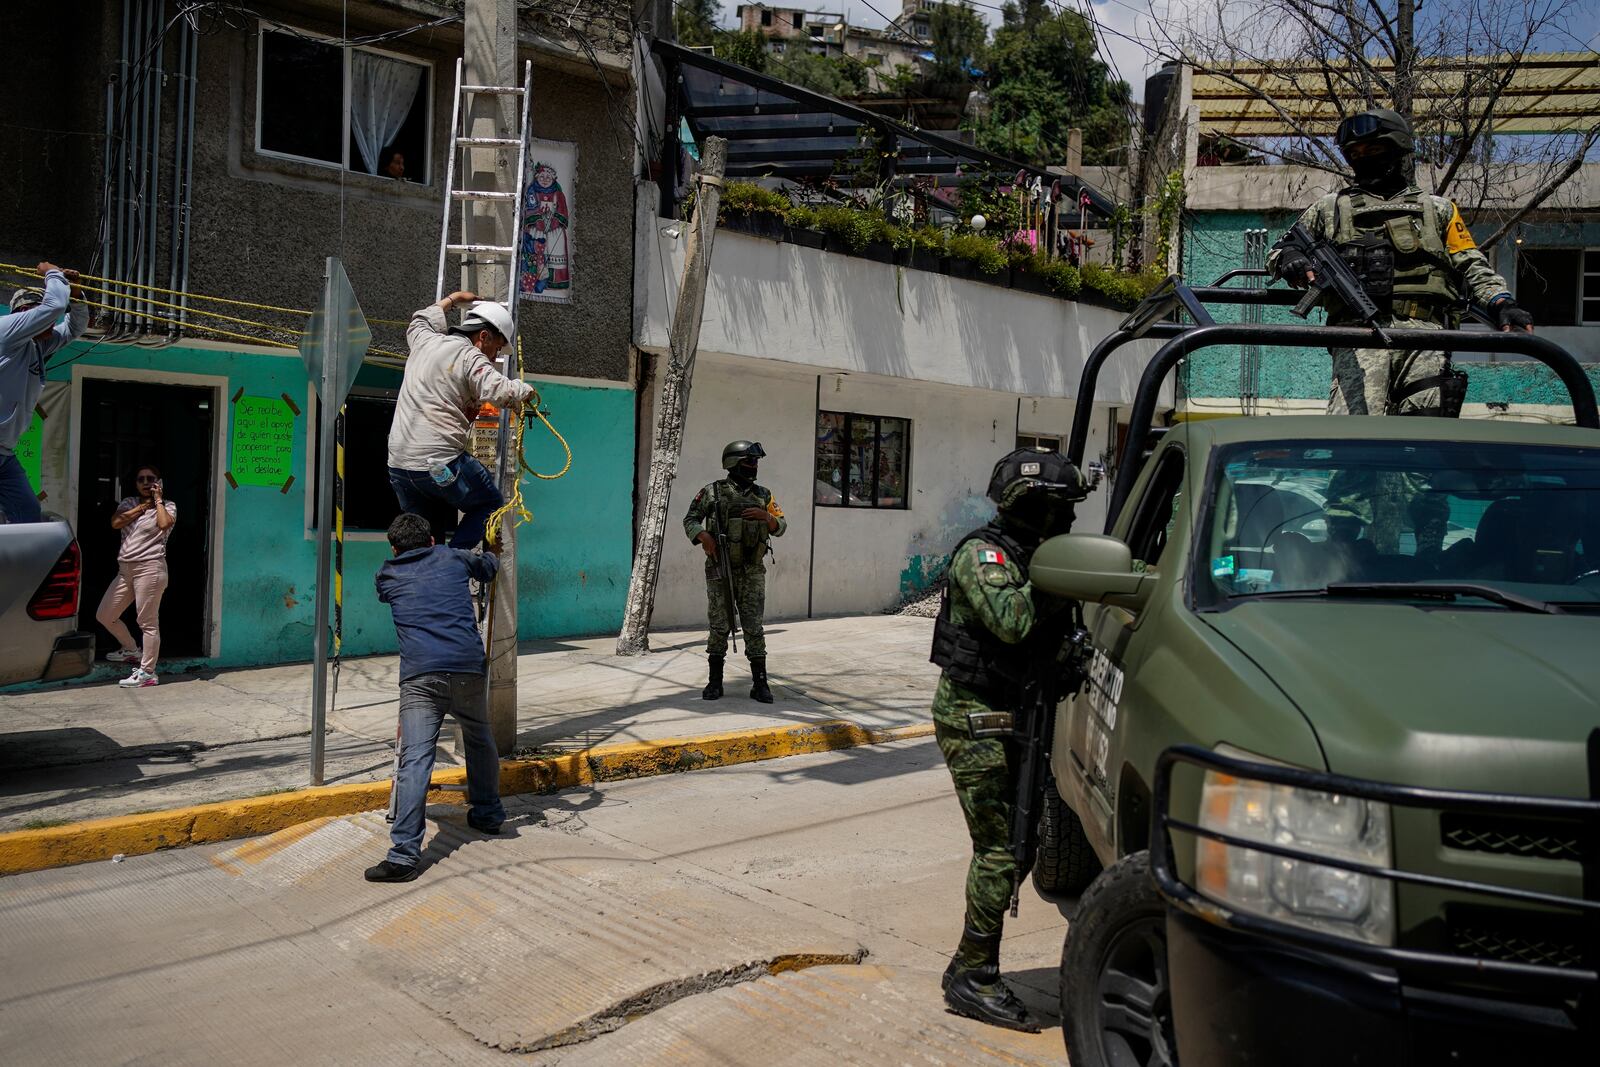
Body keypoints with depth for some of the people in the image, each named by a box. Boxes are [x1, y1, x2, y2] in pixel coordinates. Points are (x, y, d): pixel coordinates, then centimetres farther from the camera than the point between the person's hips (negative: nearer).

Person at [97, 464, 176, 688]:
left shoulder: (168, 506, 3)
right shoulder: (129, 503, 17)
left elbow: (164, 524, -20)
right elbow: (115, 523, -2)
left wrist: (158, 500, -7)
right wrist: (142, 506, -1)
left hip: (149, 568, -7)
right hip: (125, 569, 7)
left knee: (148, 622, -7)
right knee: (104, 616, 14)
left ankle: (147, 673, -2)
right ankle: (131, 650, 35)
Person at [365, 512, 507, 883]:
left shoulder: (387, 575, 18)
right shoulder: (452, 558, 18)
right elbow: (489, 565, 38)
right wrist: (491, 553, 62)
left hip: (419, 675, -2)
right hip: (469, 668, 2)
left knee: (415, 759, -10)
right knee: (479, 740, 25)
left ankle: (404, 853, -17)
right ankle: (488, 812, 39)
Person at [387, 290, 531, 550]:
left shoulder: (426, 341, 15)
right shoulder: (472, 358, -6)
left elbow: (419, 322, 40)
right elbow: (501, 392, -22)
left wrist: (452, 299, 51)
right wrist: (526, 390, -1)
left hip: (397, 463, 7)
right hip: (440, 464, -7)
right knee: (490, 504, 12)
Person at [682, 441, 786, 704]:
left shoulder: (763, 494, 8)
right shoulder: (713, 492, -1)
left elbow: (781, 527, 9)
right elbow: (690, 520, 4)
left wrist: (766, 516, -12)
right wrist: (703, 536, -16)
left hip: (752, 573, 2)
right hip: (720, 571, -2)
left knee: (754, 628, 0)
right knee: (719, 628, 3)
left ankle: (760, 684, 4)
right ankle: (715, 682, 14)